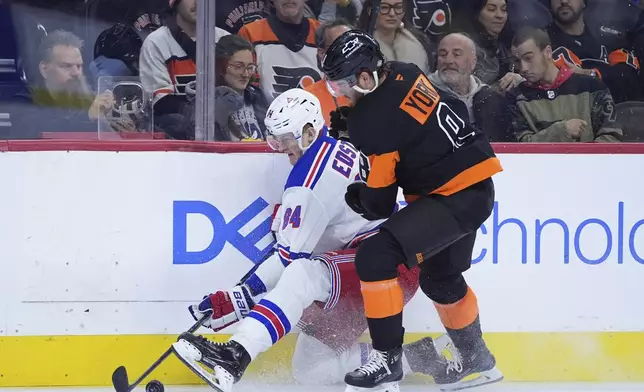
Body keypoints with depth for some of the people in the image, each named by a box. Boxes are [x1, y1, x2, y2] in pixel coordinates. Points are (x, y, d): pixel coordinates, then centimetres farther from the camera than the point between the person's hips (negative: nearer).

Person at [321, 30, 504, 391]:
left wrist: (354, 197, 7)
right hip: (475, 186, 10)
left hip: (455, 196, -10)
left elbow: (379, 203, -16)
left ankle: (387, 360, -11)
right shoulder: (404, 75, 1)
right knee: (439, 276, 26)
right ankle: (477, 360, 42)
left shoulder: (373, 120, -21)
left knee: (376, 256, -17)